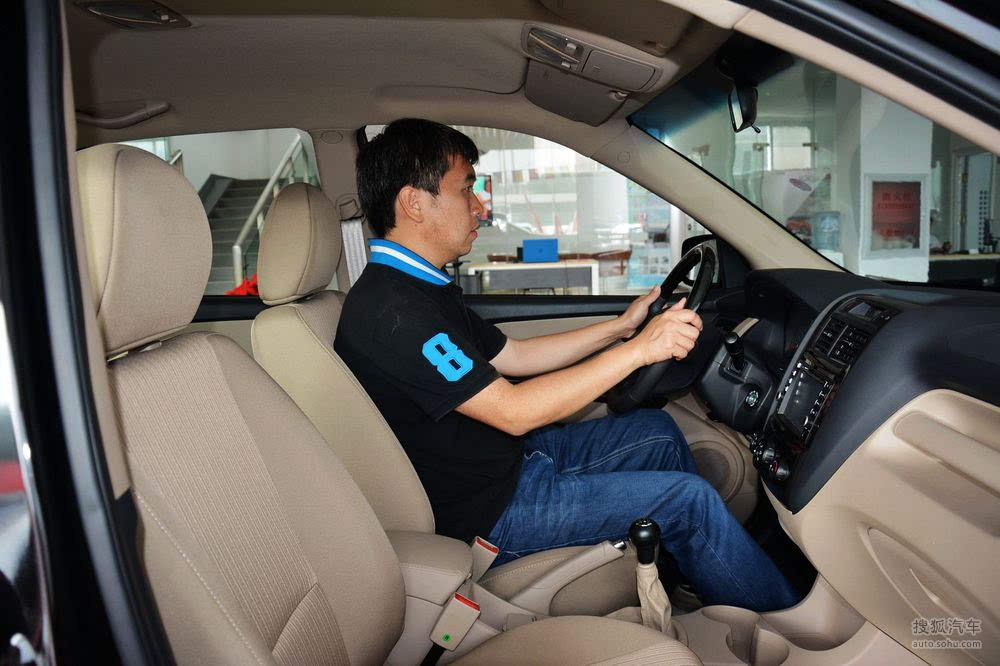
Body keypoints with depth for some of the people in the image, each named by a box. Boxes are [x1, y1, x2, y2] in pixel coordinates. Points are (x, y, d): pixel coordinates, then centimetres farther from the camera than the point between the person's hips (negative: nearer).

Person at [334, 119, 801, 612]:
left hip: (515, 458, 10)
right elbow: (513, 412, -27)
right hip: (490, 509, -10)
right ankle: (785, 621, 17)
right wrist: (638, 349, -23)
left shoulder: (419, 289, 8)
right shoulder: (390, 309, -26)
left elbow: (512, 356, 12)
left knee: (657, 431, 14)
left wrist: (621, 326, 9)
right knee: (690, 499, -9)